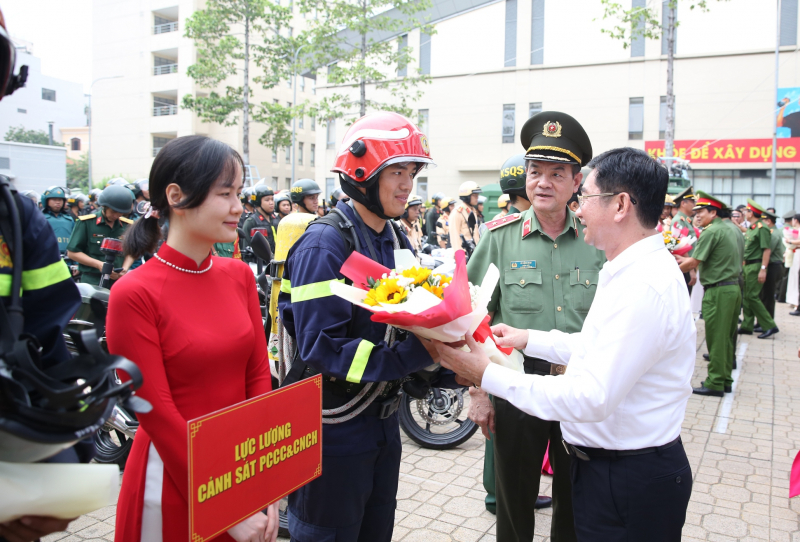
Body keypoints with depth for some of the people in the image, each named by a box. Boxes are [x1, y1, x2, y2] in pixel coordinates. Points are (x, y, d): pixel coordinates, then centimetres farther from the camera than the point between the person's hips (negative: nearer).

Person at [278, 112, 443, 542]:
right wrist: (415, 354, -31)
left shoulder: (395, 240, 7)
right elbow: (321, 349, -26)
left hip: (383, 421, 8)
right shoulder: (325, 244, -20)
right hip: (334, 429, -8)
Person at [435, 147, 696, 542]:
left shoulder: (645, 287, -28)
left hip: (630, 485, -9)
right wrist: (528, 339, 10)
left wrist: (487, 375, -25)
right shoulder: (632, 270, 6)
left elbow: (592, 399, -30)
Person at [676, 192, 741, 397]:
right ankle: (725, 380, 22)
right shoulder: (729, 230, 14)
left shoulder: (711, 232, -13)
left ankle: (715, 384, 4)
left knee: (716, 338, -3)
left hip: (718, 291, -9)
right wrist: (685, 260, 18)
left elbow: (694, 262, -14)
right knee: (726, 337, 14)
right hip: (733, 288, 9)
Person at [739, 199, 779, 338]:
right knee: (747, 297, 11)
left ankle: (770, 326, -2)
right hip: (748, 266, 9)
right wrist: (744, 263, 15)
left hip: (756, 266, -9)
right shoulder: (751, 228, 14)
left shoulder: (762, 228, -14)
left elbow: (767, 250, -19)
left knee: (752, 296, -9)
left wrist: (763, 269, -23)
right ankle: (747, 326, 17)